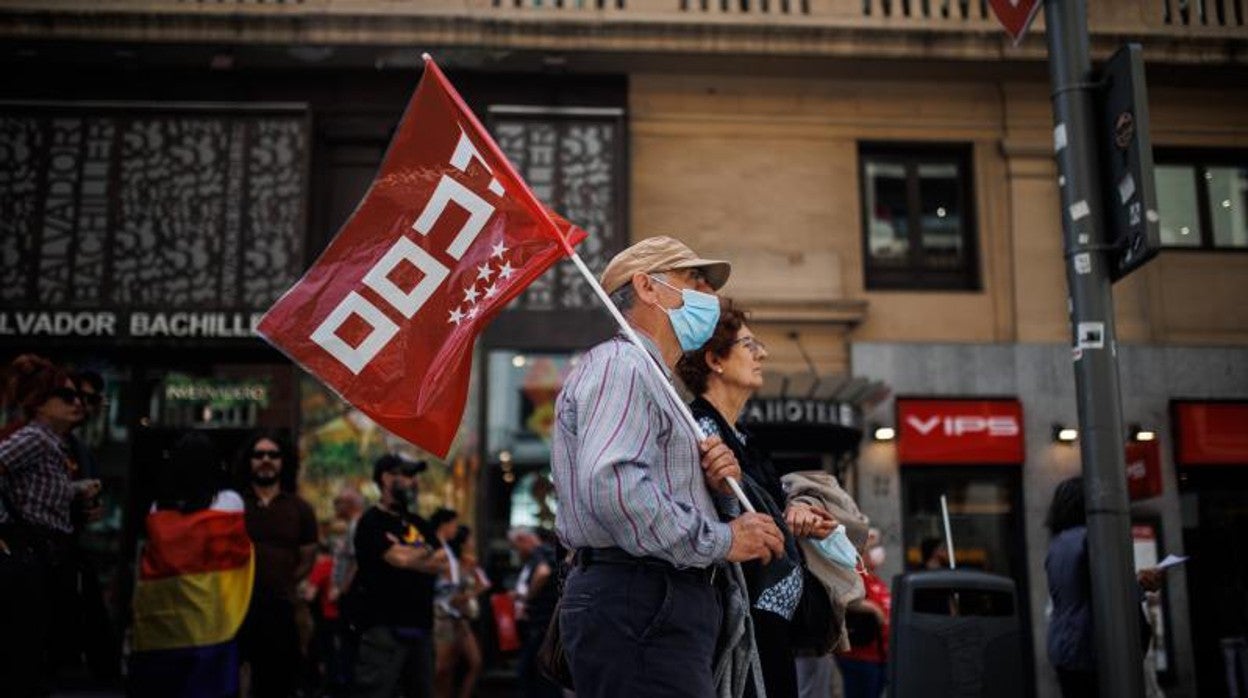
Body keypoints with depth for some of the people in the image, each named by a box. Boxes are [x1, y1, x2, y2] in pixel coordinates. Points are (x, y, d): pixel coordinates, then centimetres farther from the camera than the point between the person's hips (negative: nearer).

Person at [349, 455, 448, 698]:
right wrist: (426, 554, 2)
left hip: (420, 625, 8)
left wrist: (411, 555, -7)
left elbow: (444, 563, 7)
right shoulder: (372, 522, -4)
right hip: (383, 626, -7)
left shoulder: (419, 525, 18)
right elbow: (400, 558, -17)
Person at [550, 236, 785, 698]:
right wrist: (720, 540, -16)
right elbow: (610, 487, -25)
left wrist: (717, 486, 3)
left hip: (657, 605, 11)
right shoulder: (621, 363, -8)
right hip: (636, 602, -11)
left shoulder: (653, 381, 26)